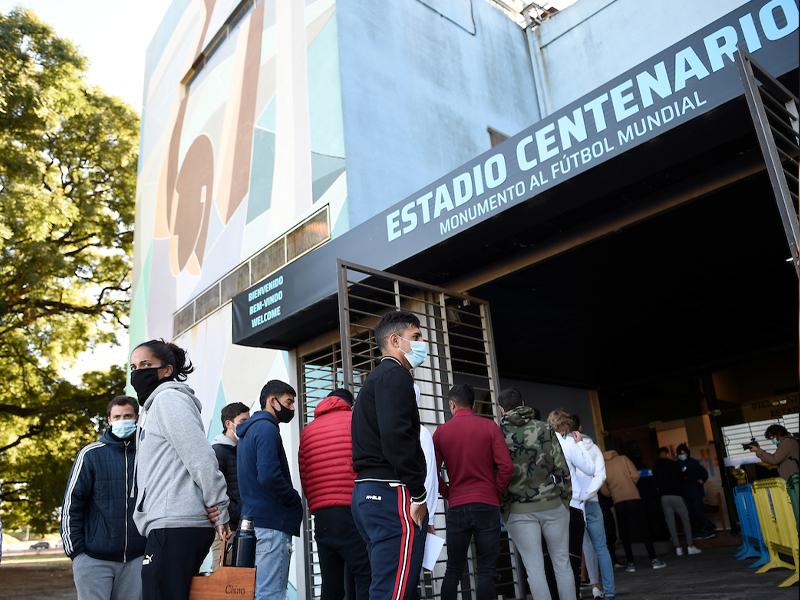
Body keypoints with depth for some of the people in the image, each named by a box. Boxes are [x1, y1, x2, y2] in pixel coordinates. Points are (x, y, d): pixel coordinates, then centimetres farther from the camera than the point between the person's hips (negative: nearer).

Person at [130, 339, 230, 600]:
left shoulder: (168, 398, -5)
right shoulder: (155, 407, 25)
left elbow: (199, 456, -15)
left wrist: (217, 508, -14)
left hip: (174, 526, -10)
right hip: (171, 526, 10)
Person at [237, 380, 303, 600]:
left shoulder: (250, 430, 20)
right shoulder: (267, 428, -11)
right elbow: (269, 477, -23)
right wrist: (296, 500, -8)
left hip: (253, 518, 10)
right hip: (272, 523, -10)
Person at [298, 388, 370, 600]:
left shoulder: (307, 430, 16)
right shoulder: (356, 420, 5)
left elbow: (304, 477, 14)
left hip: (321, 515, 5)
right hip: (352, 511, -5)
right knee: (366, 580, -5)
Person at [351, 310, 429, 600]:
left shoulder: (373, 380, 25)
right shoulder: (395, 375, -7)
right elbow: (396, 436, -21)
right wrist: (418, 494, -15)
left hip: (367, 491, 10)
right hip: (392, 492, -10)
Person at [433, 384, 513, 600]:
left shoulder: (441, 431, 2)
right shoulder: (489, 426, -1)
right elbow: (506, 466, -8)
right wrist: (496, 493, 5)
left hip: (456, 508, 2)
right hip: (487, 506, -1)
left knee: (453, 570, 13)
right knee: (486, 570, 4)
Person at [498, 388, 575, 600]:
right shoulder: (544, 428, 0)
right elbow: (562, 468, 0)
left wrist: (503, 509, 3)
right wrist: (565, 499, 10)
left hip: (519, 510, -1)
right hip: (552, 503, 1)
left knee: (534, 568, 4)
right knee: (562, 563, 12)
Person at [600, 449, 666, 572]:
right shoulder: (623, 458, 5)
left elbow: (604, 490, 3)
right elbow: (635, 475, -5)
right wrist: (630, 484, 14)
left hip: (618, 502, 0)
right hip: (634, 498, 0)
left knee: (625, 533, 7)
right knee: (644, 529, 8)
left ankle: (631, 563, 5)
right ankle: (654, 560, 8)